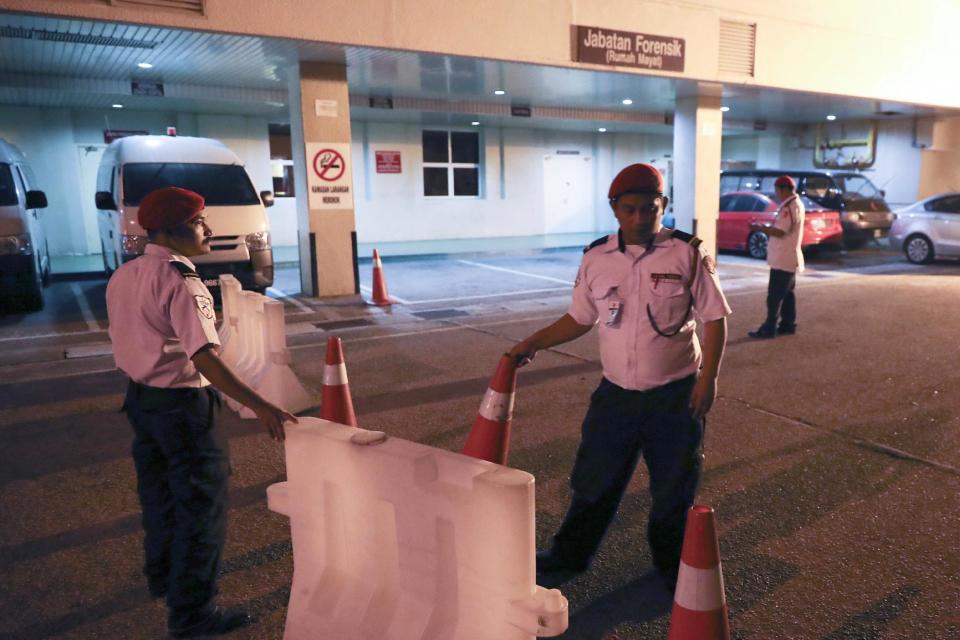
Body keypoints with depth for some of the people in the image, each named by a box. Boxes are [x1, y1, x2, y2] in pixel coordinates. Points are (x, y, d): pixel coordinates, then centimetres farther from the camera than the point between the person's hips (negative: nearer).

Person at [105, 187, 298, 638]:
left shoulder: (123, 277, 4)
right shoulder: (181, 283, -23)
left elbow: (128, 338, 12)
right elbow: (205, 358, -32)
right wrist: (259, 405, -38)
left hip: (140, 397, 9)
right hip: (183, 405, -9)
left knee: (158, 491, 26)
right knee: (201, 505, 4)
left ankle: (162, 575, 48)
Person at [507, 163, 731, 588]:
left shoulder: (688, 254, -8)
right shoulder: (596, 258, -1)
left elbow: (715, 318, -4)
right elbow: (580, 318, 10)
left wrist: (708, 377, -11)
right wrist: (533, 344, 3)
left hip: (676, 395, -2)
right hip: (616, 392, 2)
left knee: (674, 486, 13)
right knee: (594, 479, 13)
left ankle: (672, 563, 37)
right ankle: (570, 553, 35)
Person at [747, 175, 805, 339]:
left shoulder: (789, 207, -19)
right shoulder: (796, 204, 15)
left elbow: (779, 231, -24)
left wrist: (760, 228, -13)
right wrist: (766, 227, 9)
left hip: (782, 259, -10)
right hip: (789, 258, 10)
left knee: (775, 295, -7)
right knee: (786, 294, 14)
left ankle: (769, 329, -4)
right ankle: (788, 325, 21)